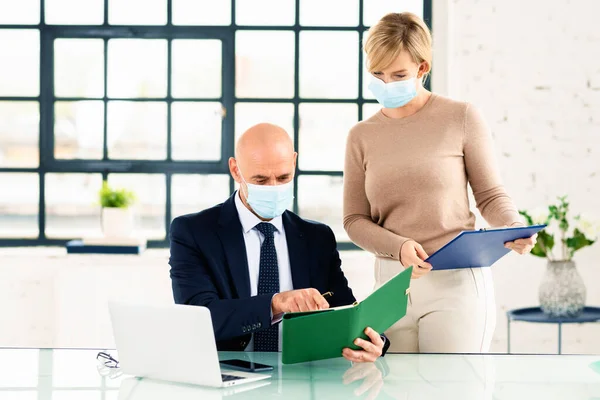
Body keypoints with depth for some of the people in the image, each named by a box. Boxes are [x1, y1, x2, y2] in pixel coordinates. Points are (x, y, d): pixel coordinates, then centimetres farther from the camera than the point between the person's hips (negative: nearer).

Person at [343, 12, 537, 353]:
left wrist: (515, 230, -19)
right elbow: (355, 219, 6)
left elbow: (491, 195, 2)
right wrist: (399, 247, -13)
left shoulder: (461, 118, -1)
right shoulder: (362, 136, 9)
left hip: (457, 281, -3)